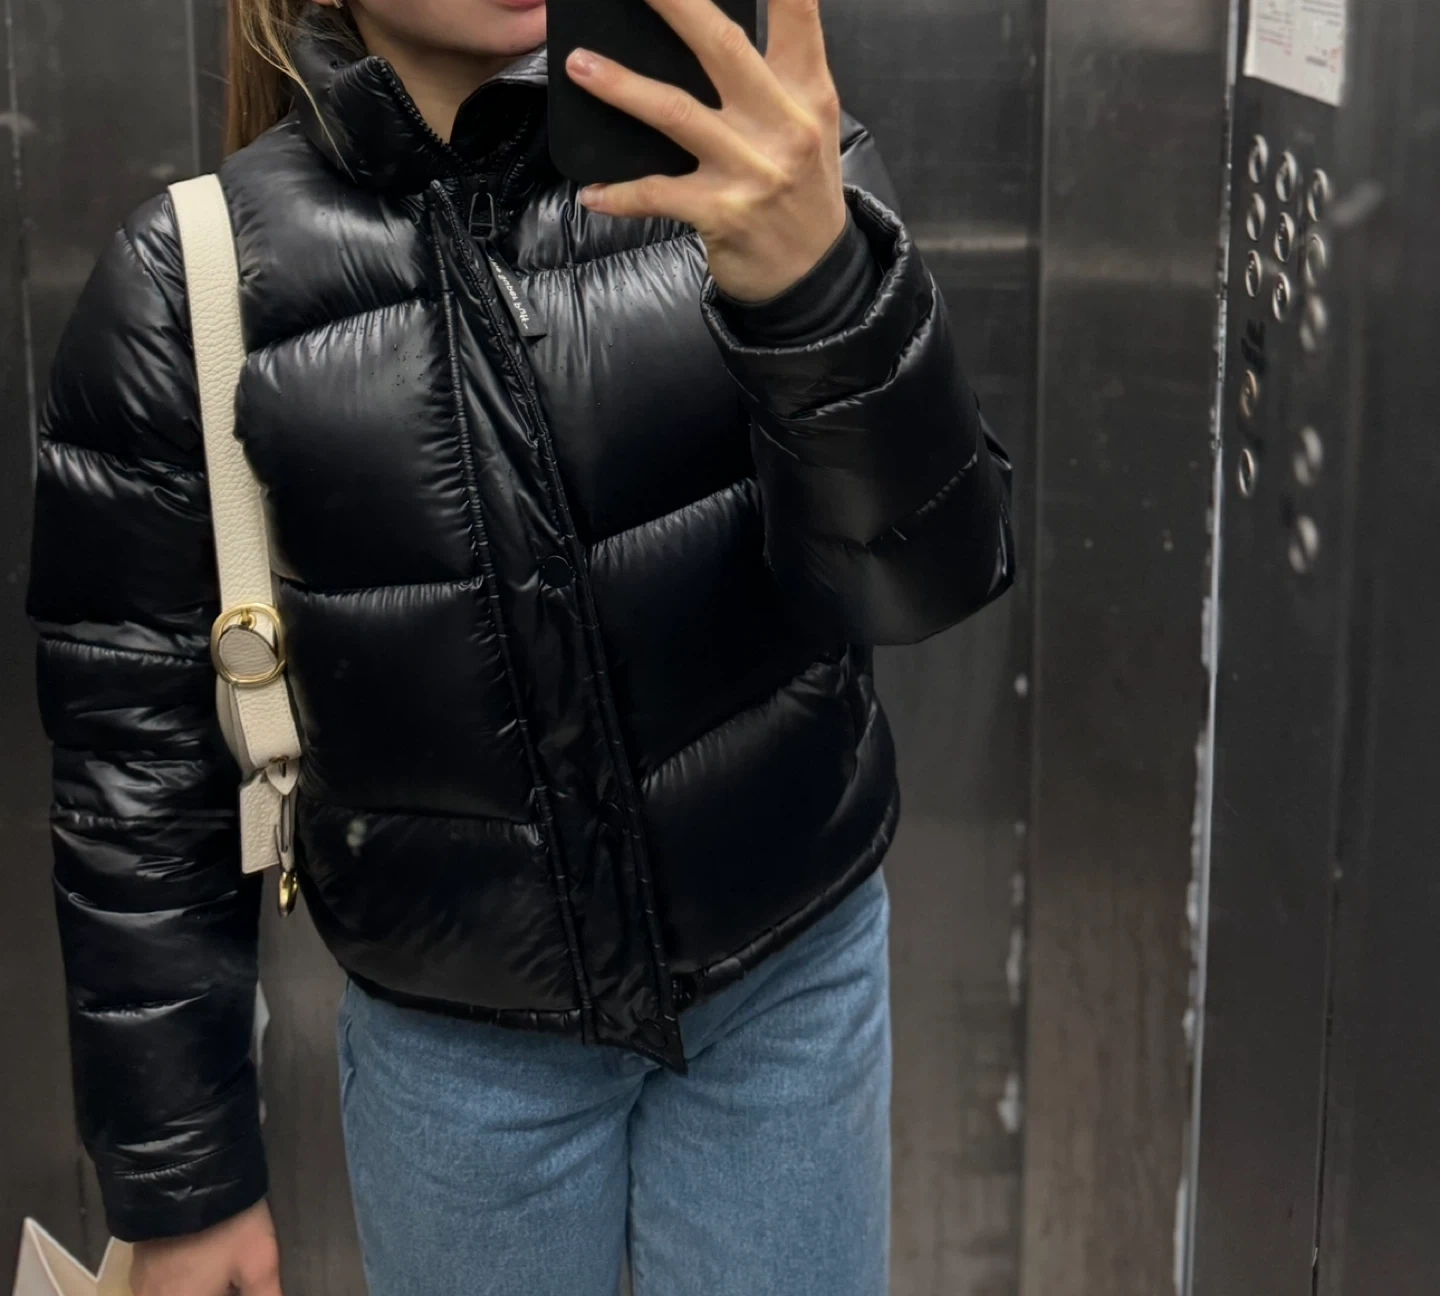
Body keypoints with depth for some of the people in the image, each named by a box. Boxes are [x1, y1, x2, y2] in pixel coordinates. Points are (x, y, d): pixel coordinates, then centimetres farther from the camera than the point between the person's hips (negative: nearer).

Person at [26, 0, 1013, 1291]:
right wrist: (183, 1182, 0)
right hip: (455, 1038, 0)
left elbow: (930, 576, -19)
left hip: (795, 974, 1)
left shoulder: (741, 152, -11)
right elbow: (138, 761, -5)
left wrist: (816, 279, -38)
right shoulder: (186, 285, -11)